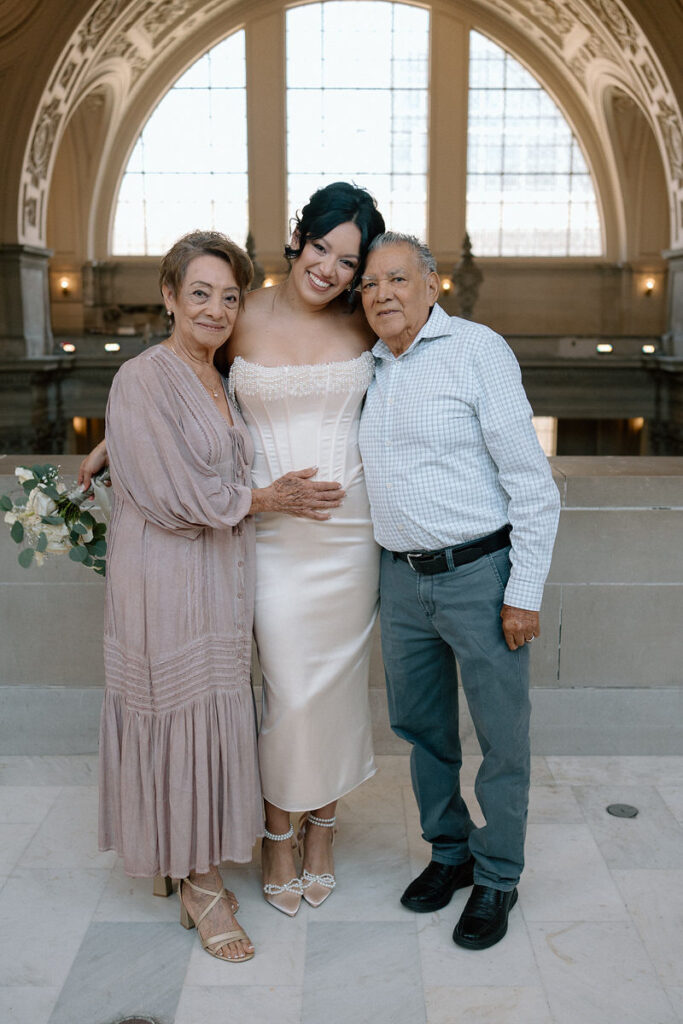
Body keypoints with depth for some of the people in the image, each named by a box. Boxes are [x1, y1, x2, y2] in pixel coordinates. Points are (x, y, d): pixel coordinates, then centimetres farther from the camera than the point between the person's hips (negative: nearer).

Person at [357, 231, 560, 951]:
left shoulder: (477, 350, -8)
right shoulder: (369, 369, 10)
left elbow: (531, 480, -11)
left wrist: (525, 592, -14)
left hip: (481, 574, -5)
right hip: (402, 579, 6)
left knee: (501, 736, 6)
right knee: (421, 728, 17)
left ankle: (496, 877, 27)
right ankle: (449, 849, 38)